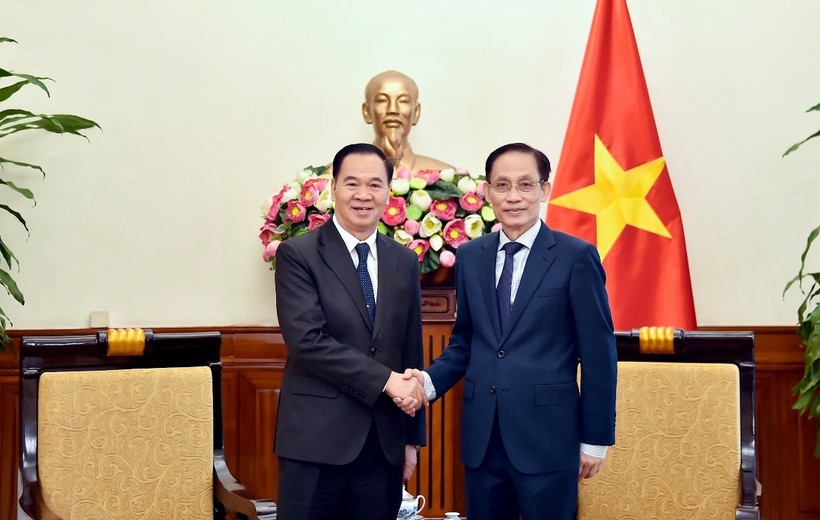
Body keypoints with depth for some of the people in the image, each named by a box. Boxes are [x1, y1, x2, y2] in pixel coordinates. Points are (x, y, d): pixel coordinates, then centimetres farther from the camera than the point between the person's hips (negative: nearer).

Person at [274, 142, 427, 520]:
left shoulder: (404, 262, 11)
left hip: (385, 443, 4)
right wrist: (386, 380, -17)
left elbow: (412, 353, 13)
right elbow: (307, 341, -15)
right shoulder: (298, 255, -4)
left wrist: (412, 437, 13)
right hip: (316, 440, -4)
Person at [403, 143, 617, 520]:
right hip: (482, 436, 4)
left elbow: (598, 353, -4)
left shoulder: (576, 256, -5)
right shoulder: (469, 257, 9)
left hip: (548, 436, -4)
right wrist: (430, 380, -4)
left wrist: (596, 439, -4)